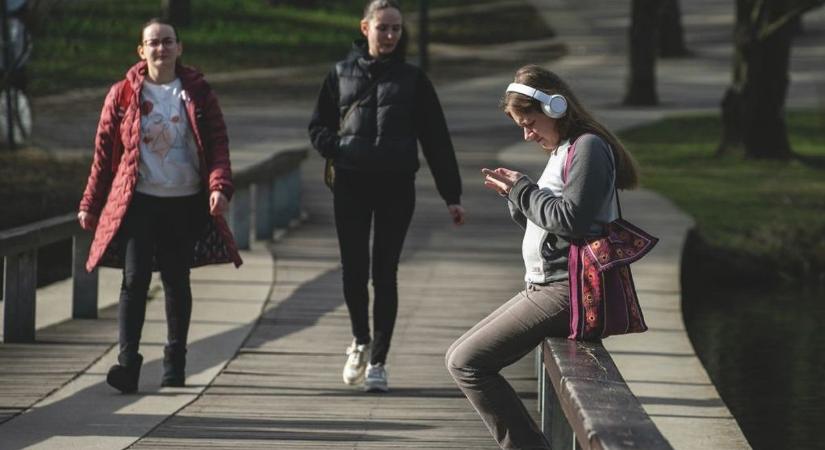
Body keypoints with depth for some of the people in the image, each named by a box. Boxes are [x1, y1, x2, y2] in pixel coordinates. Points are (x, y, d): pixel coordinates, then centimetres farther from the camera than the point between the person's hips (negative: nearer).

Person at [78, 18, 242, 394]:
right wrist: (90, 205, 7)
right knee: (135, 279, -11)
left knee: (177, 281, 9)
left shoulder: (197, 93, 6)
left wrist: (219, 186, -14)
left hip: (185, 203, 1)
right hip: (138, 202, -1)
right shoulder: (123, 95, 5)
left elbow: (218, 144, 2)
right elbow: (104, 152, 8)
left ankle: (175, 362, 21)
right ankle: (127, 362, -15)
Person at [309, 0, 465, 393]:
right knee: (354, 269, -2)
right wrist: (339, 149, -9)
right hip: (351, 186, 0)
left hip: (396, 187, 0)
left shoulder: (412, 79, 6)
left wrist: (451, 195, 2)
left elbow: (436, 140, 6)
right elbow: (318, 127, 13)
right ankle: (360, 340, 24)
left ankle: (377, 361, 8)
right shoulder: (341, 75, 7)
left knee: (385, 272, 0)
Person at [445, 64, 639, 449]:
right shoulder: (562, 149, 19)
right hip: (546, 287, 11)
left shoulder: (588, 147, -11)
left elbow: (570, 218, -21)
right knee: (461, 358, 12)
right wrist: (515, 195, 4)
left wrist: (523, 190, -9)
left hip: (565, 291, -11)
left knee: (466, 362, -14)